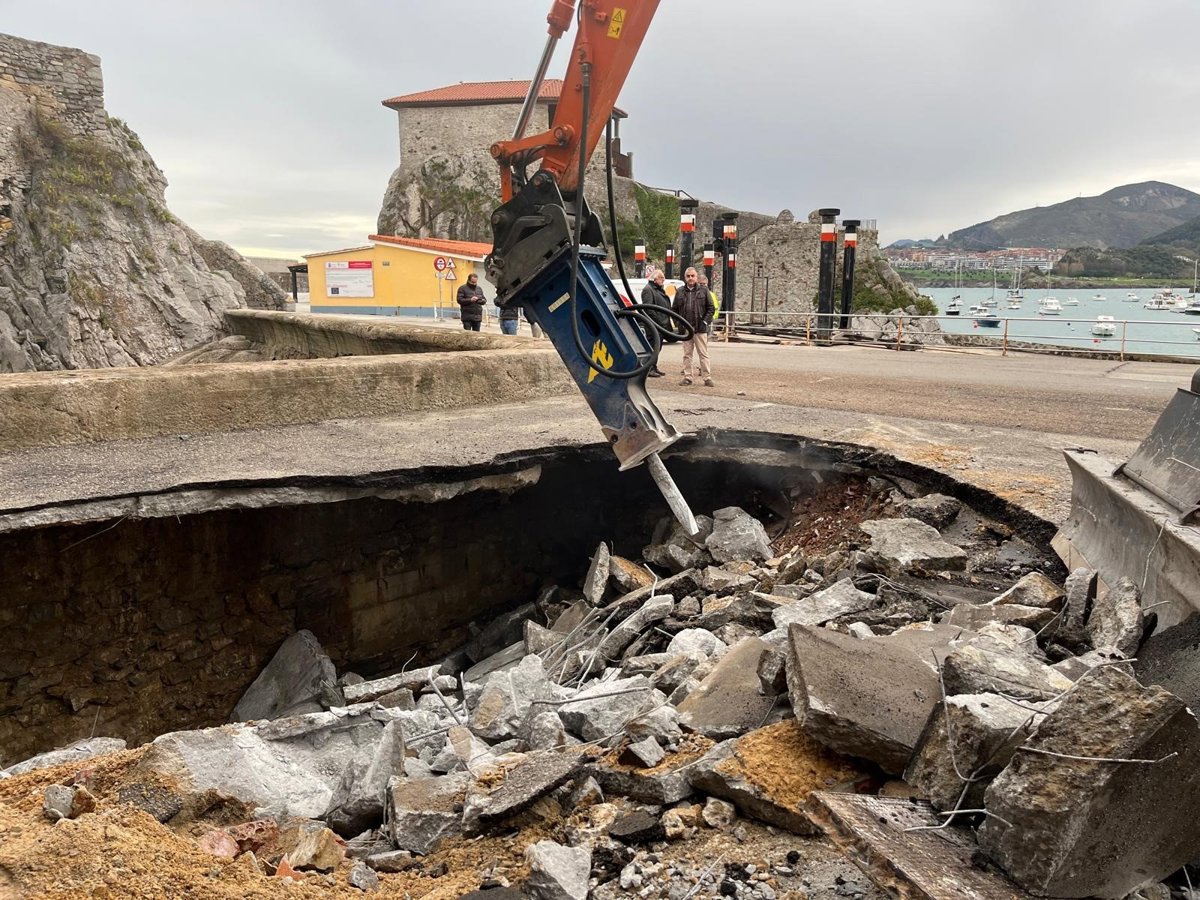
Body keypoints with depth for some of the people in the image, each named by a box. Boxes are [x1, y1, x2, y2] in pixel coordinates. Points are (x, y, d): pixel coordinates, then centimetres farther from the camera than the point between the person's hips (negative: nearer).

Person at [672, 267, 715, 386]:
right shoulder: (680, 292, 10)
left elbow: (711, 308, 4)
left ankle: (707, 378, 2)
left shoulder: (704, 291, 4)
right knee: (687, 354, 7)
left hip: (700, 328, -2)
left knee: (703, 354, 0)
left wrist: (705, 321, -6)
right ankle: (687, 377, 13)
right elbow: (674, 309, 14)